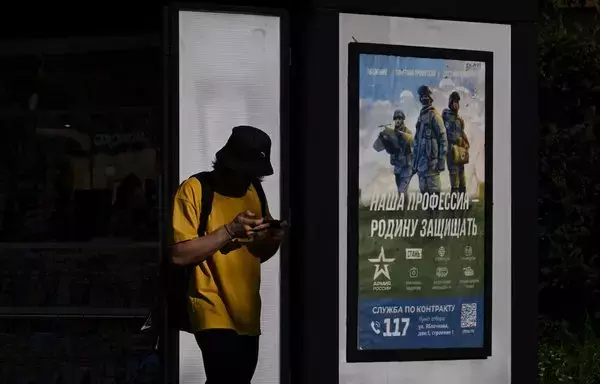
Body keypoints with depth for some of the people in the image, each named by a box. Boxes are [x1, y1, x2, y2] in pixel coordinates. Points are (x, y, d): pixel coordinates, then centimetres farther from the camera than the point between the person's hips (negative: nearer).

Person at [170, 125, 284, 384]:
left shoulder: (254, 192, 11)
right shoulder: (194, 190, -9)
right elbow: (179, 254, -16)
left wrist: (275, 239, -3)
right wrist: (230, 230, -21)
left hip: (247, 314, 7)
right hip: (214, 313, -7)